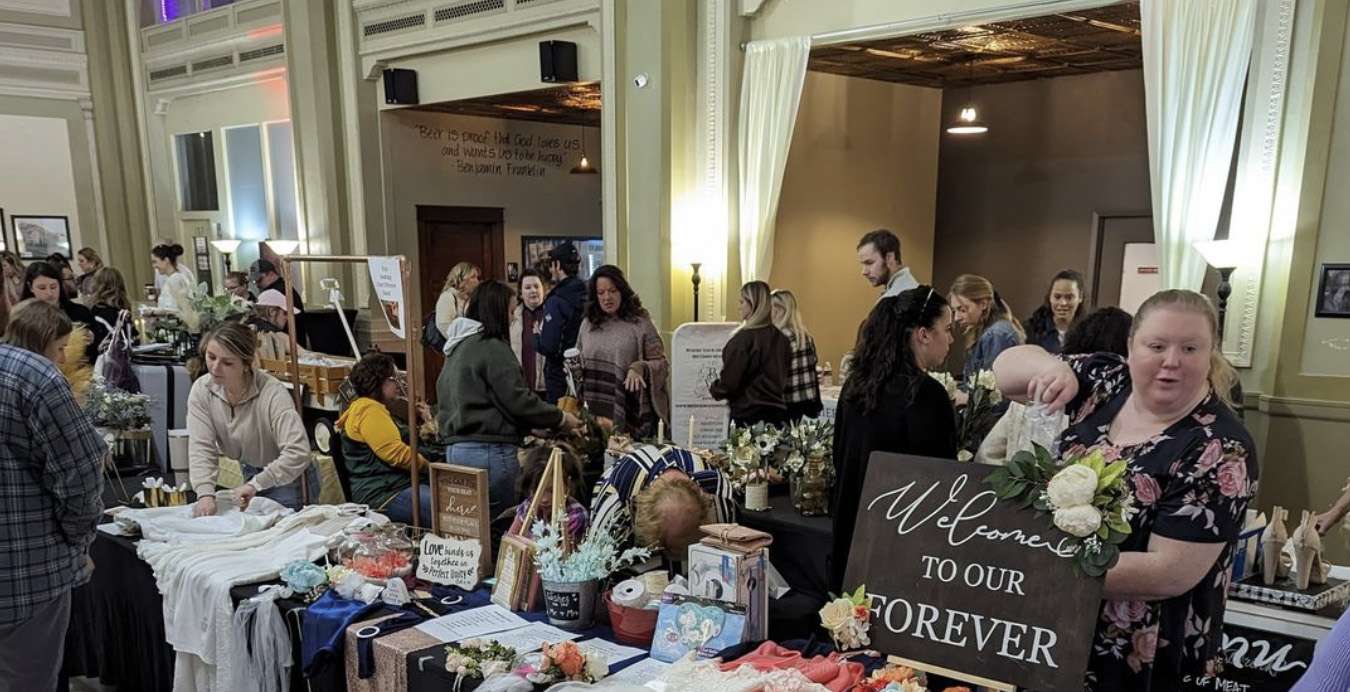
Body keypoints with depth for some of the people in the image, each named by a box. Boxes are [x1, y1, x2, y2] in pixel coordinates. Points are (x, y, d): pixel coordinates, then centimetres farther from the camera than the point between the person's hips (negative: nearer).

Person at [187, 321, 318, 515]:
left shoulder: (273, 393, -29)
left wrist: (256, 484, -39)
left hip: (288, 479, -5)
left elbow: (298, 453, -36)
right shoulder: (201, 390, -12)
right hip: (250, 474, 5)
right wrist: (205, 494, -31)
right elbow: (201, 448, -17)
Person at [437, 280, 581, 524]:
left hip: (455, 447, 9)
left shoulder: (457, 348, 16)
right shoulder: (492, 348, -12)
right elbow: (518, 400, -14)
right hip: (488, 450, -9)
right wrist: (561, 418, -1)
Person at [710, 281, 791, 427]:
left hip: (749, 414, -6)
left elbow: (729, 382, -12)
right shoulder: (781, 338, 6)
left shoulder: (744, 338, -13)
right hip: (778, 412, 7)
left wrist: (712, 390, 7)